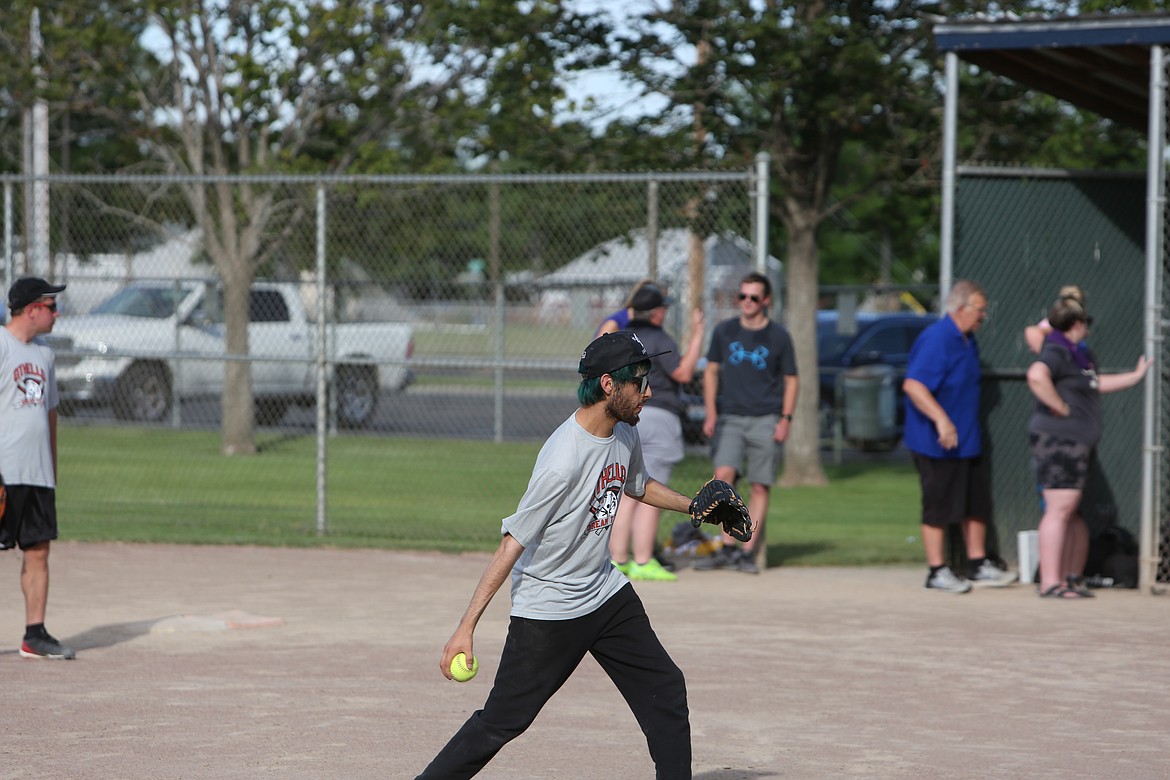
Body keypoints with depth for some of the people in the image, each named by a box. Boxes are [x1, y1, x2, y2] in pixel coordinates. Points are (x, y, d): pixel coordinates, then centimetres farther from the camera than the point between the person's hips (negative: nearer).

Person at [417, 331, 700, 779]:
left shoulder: (623, 435, -1)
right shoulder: (563, 460, -28)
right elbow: (511, 545, -26)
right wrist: (466, 628, -26)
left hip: (606, 593, 8)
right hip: (548, 611, -8)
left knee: (665, 690, 8)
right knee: (502, 721, -7)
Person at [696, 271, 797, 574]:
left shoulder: (778, 336, 2)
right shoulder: (725, 331, 7)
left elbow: (791, 380, 8)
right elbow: (711, 371, 15)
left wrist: (785, 419, -3)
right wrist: (711, 412, 5)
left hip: (765, 421, -1)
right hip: (730, 418, 1)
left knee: (760, 486, -1)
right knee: (723, 475, -17)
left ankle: (747, 552, 5)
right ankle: (727, 548, -11)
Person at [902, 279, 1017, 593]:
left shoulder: (967, 341, 12)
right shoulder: (935, 340, -19)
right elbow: (913, 385, -28)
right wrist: (941, 420, -35)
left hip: (967, 440, 9)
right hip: (937, 444, -9)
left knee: (977, 502, 13)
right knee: (939, 506, -2)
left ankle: (979, 565, 23)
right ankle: (937, 572, 6)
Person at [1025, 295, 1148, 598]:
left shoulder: (1078, 354, 19)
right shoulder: (1057, 351, -14)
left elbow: (1096, 384, 36)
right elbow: (1036, 375, -34)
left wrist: (1135, 376, 41)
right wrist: (1059, 407, -24)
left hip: (1076, 443, 11)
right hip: (1057, 438, -11)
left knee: (1068, 512, 13)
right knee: (1059, 510, -12)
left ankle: (1065, 579, 18)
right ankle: (1050, 582, -13)